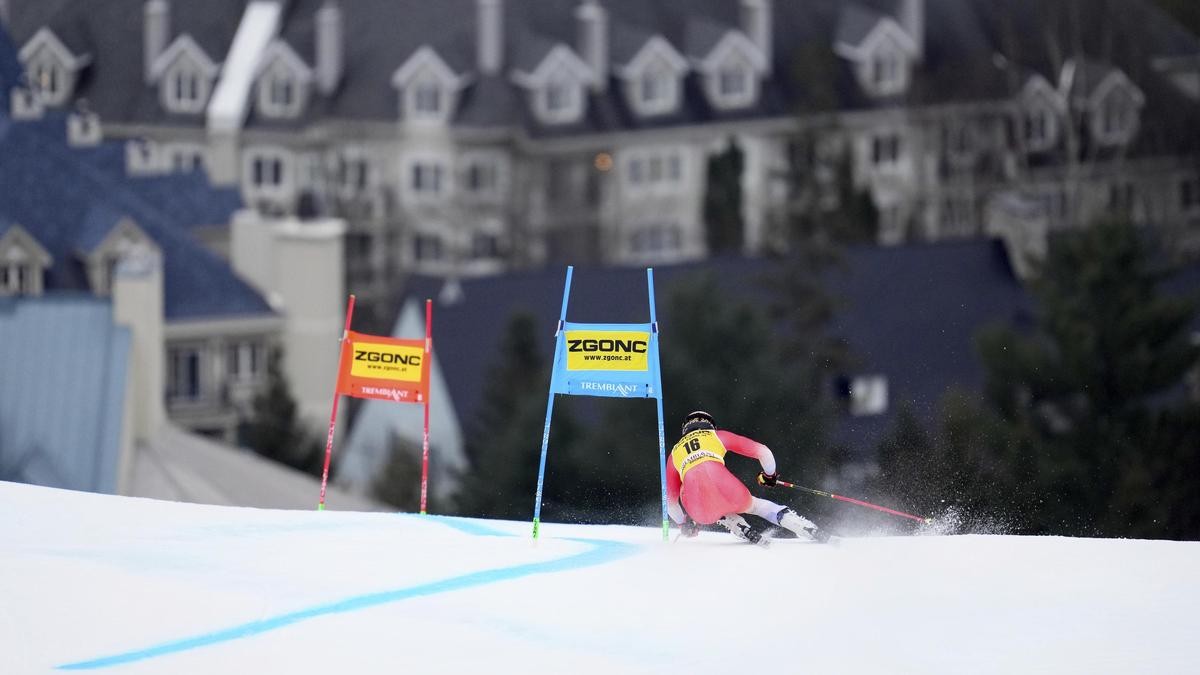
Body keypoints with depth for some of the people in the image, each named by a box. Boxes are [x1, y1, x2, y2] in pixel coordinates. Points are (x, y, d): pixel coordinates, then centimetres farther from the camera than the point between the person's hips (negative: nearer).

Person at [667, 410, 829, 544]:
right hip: (728, 490, 0)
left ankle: (746, 532, 17)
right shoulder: (716, 435, 24)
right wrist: (770, 475, 40)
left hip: (701, 512, 0)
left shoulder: (675, 452, 28)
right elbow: (763, 452, 22)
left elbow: (671, 502, 32)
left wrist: (683, 524, 47)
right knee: (757, 505, 31)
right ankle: (813, 532, 20)